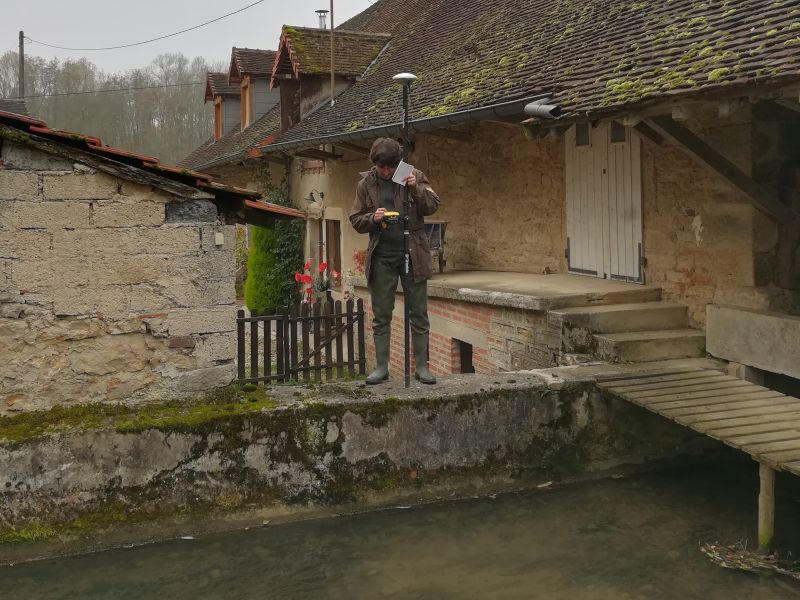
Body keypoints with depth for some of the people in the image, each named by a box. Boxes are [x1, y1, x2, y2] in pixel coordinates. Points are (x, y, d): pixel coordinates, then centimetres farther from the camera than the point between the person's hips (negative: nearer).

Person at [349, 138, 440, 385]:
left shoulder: (414, 176, 2)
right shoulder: (366, 184, 6)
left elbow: (432, 206, -5)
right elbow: (356, 220, 8)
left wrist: (416, 189, -22)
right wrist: (373, 218, -13)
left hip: (413, 255, -1)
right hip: (381, 258, 1)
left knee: (418, 314, 3)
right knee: (381, 316, 6)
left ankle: (421, 366, 10)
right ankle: (381, 367, 13)